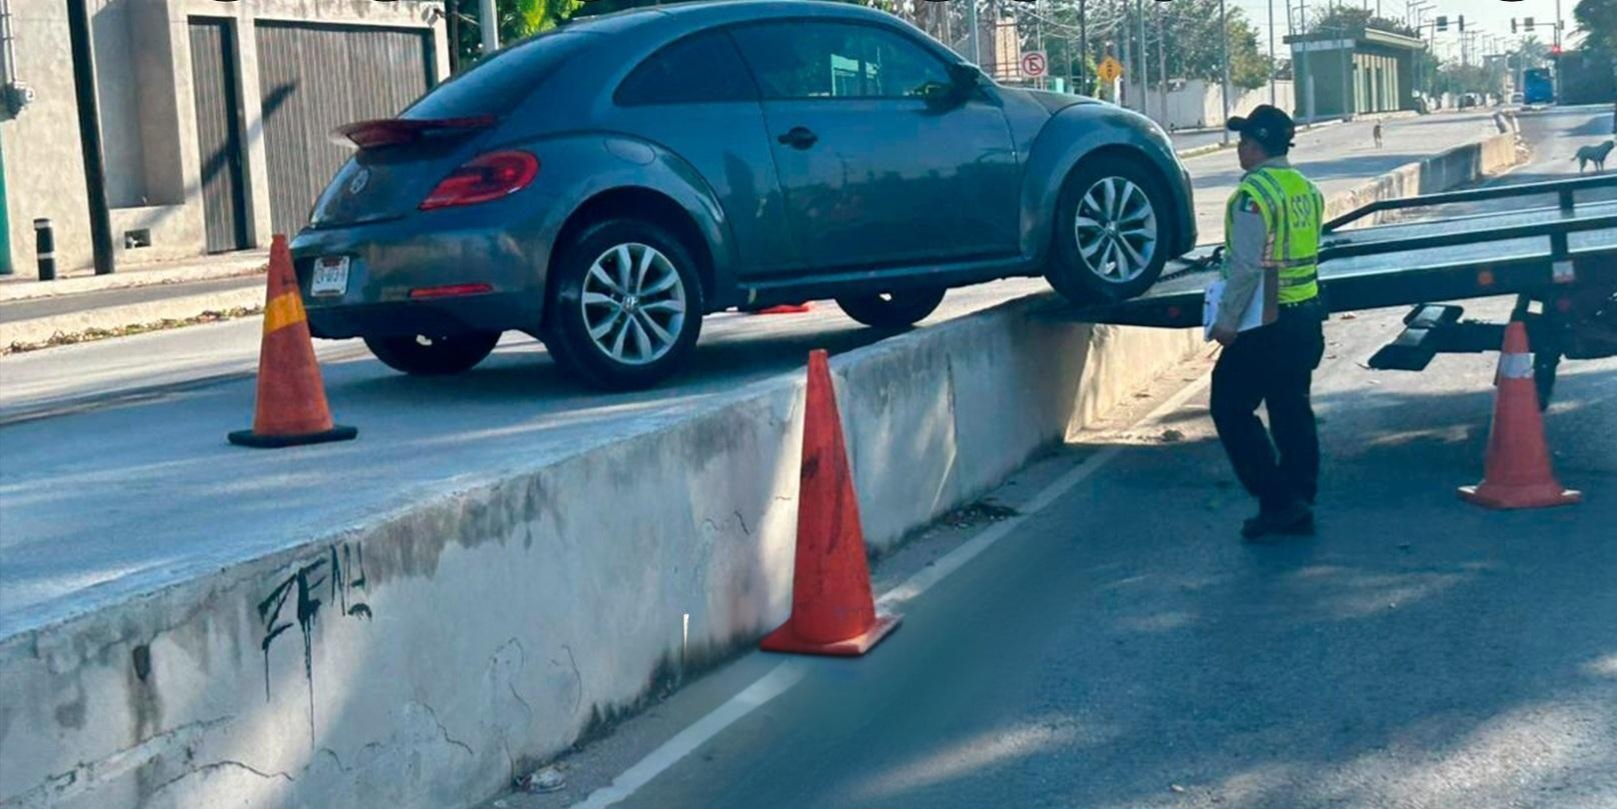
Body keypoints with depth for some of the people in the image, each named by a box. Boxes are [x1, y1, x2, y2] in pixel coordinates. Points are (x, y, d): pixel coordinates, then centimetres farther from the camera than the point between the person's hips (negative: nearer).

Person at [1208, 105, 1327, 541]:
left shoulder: (1253, 193, -17)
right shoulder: (1306, 189, 10)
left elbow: (1248, 266, -21)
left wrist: (1227, 320, -14)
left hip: (1265, 322, -9)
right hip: (1306, 316, 9)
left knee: (1231, 409, 1)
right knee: (1292, 410, 14)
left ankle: (1278, 501, -2)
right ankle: (1298, 506, 19)